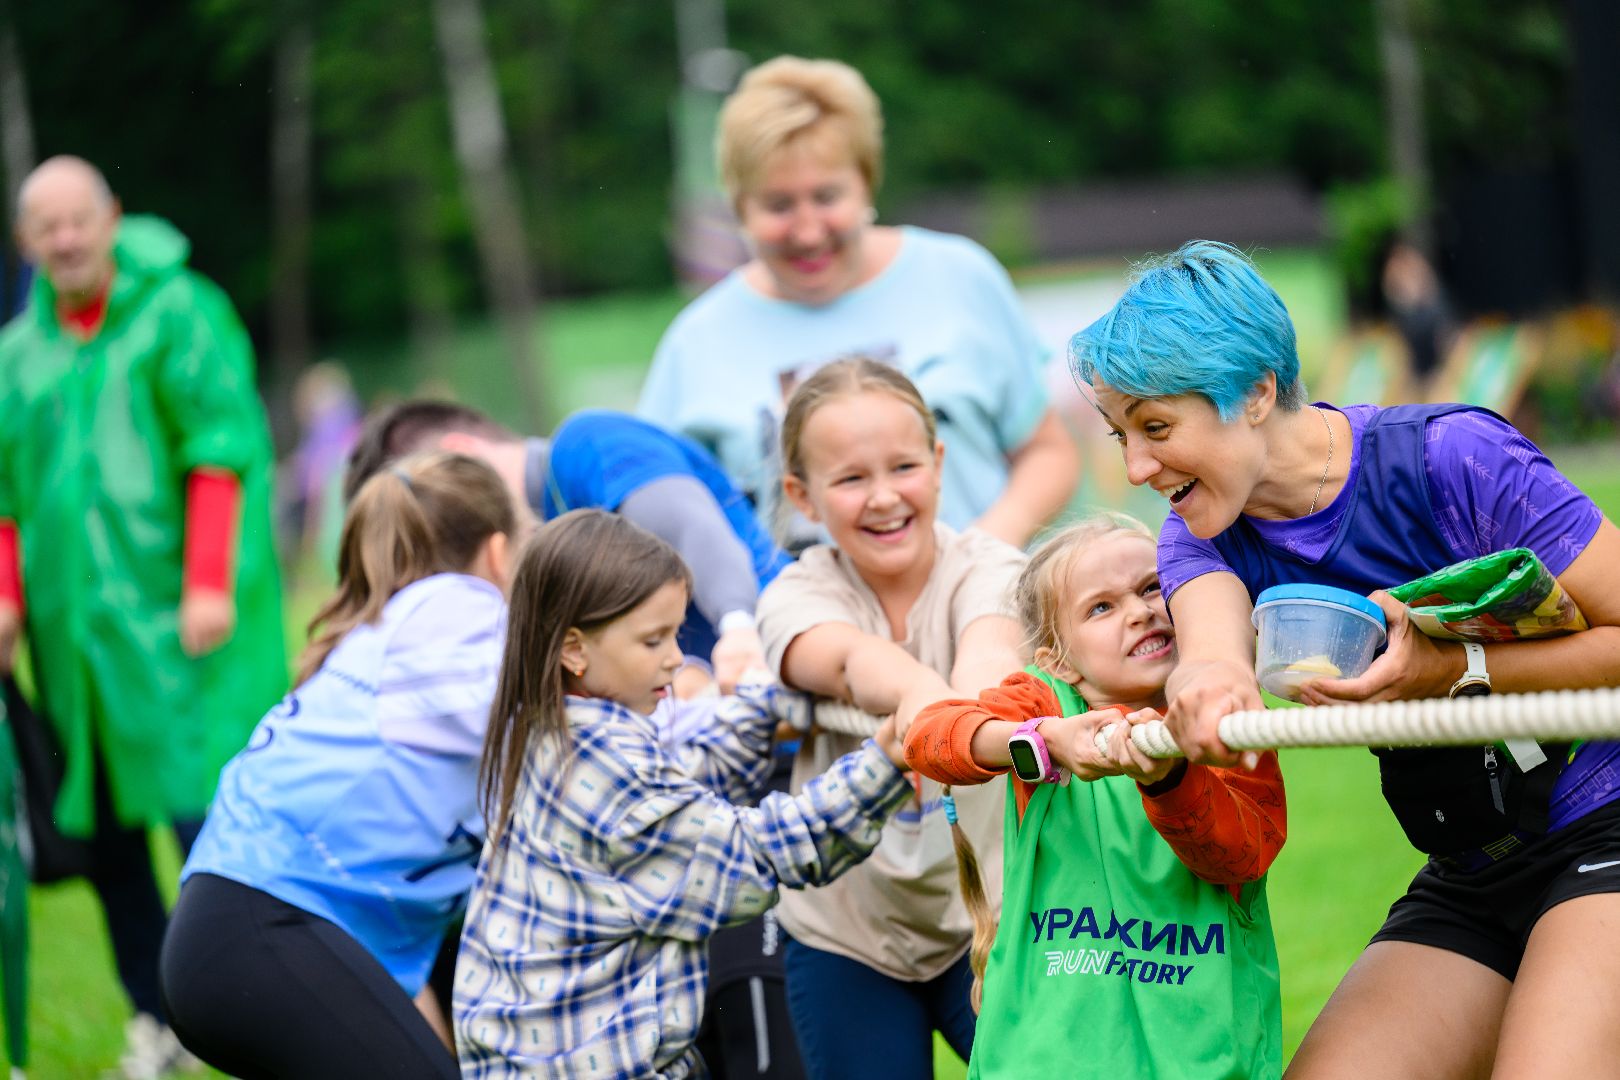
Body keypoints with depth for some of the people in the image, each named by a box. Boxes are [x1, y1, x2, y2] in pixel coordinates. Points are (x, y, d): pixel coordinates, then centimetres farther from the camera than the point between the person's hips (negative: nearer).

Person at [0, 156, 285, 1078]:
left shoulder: (179, 312, 0)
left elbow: (223, 450, -7)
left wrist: (209, 583, -15)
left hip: (176, 622, -5)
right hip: (76, 631, 5)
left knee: (206, 814, -13)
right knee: (104, 831, 3)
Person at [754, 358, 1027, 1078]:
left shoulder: (985, 570, -9)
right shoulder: (799, 595, -8)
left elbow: (990, 644, -34)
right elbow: (847, 657, -33)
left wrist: (978, 694, -60)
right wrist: (918, 691, -58)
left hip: (984, 917, -1)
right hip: (845, 937, 1)